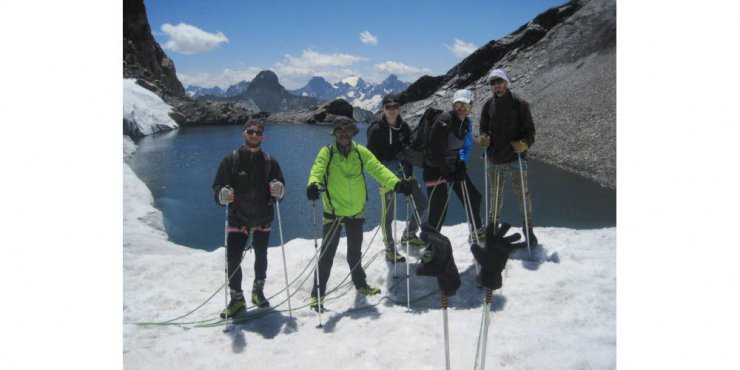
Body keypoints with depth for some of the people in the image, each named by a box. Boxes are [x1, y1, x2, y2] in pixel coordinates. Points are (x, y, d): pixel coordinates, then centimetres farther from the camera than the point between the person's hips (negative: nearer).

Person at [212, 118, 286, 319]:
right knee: (233, 260, -7)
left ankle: (258, 291, 37)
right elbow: (217, 186, -4)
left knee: (261, 257, 15)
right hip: (238, 219, -2)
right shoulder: (230, 159, -3)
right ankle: (237, 298, 12)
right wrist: (222, 195, -27)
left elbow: (281, 188, 6)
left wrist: (278, 190, -17)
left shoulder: (270, 161, 3)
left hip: (263, 220, 2)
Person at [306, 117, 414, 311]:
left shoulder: (361, 152, 0)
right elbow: (317, 170, -23)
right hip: (334, 211, -3)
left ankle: (360, 284, 40)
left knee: (355, 252, 20)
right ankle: (317, 293, 12)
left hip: (356, 211, 3)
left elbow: (378, 169, -11)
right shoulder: (327, 152, -7)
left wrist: (396, 183, -27)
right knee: (327, 254, -2)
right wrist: (314, 184, -46)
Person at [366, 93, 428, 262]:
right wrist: (389, 166, -21)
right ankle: (390, 250, 11)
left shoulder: (403, 126, 2)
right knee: (388, 215, -5)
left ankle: (409, 234, 35)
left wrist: (408, 170, -6)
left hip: (404, 173, 6)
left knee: (422, 204, 12)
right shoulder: (376, 129, -13)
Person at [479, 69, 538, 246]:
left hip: (515, 158, -3)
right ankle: (493, 225, 30)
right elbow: (483, 127, 16)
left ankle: (528, 228, 14)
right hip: (494, 159, 4)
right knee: (495, 194, 15)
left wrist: (525, 143, -22)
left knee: (522, 194, 0)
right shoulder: (489, 105, 7)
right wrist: (483, 137, -6)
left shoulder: (519, 103, -4)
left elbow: (529, 129, -3)